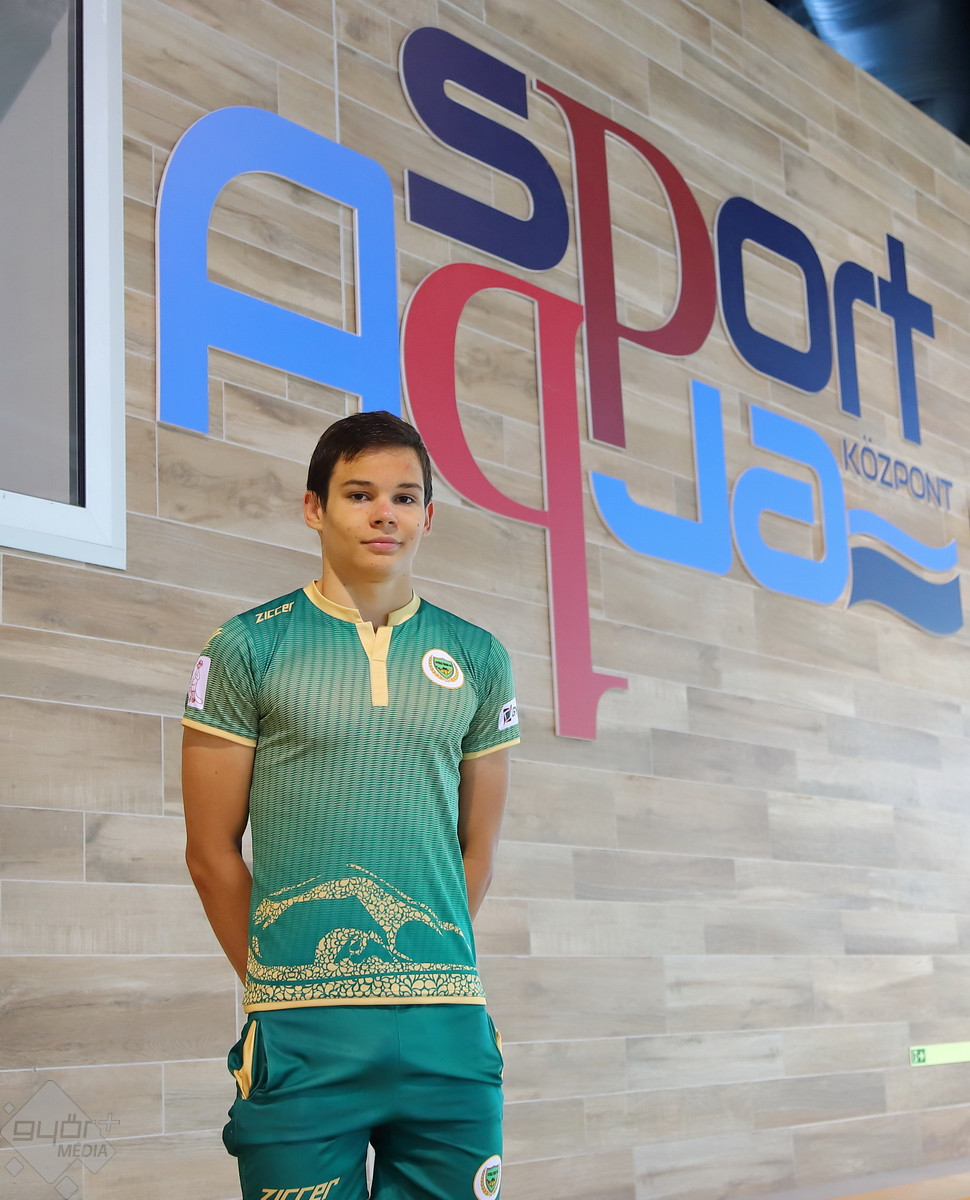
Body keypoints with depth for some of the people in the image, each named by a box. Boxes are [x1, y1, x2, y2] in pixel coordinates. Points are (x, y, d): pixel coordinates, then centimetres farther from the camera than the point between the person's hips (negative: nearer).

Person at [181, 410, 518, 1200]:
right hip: (302, 1038, -2)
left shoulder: (479, 660, 9)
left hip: (448, 1027, 3)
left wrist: (427, 978, 10)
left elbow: (477, 850, 13)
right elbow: (212, 852, 3)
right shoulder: (249, 649, 1)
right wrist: (280, 984, 6)